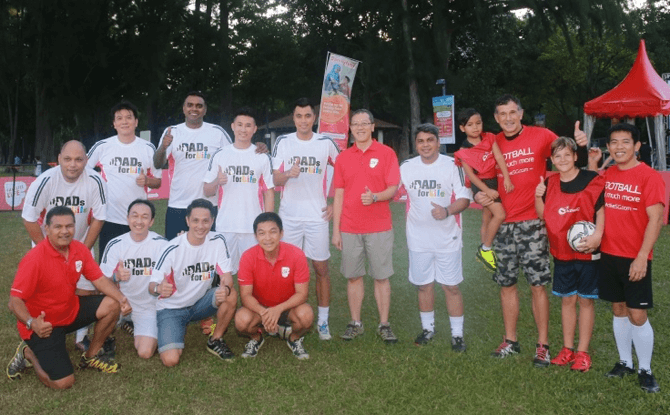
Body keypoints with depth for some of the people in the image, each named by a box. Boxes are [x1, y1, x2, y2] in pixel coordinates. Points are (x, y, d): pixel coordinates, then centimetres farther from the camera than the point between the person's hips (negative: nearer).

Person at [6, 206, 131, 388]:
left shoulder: (80, 249, -7)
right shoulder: (34, 259, -26)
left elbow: (99, 279, -1)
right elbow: (15, 301, -23)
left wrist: (121, 298, -19)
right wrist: (31, 323, -42)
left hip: (70, 310, 7)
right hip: (43, 325, -6)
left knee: (112, 305, -11)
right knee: (63, 382, -15)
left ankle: (91, 356, 11)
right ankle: (28, 353, 15)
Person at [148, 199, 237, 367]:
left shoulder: (217, 241, -11)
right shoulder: (173, 249, -20)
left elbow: (226, 276, -11)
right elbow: (153, 285, -18)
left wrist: (225, 288, -35)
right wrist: (158, 289, -43)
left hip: (200, 303, 3)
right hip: (172, 308, -3)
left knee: (231, 295, -27)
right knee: (171, 360, -21)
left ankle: (215, 341, -1)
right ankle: (179, 331, 15)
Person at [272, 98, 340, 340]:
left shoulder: (326, 143, 2)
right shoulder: (283, 142, 3)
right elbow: (275, 180, 1)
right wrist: (289, 174, -21)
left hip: (317, 216, 0)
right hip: (289, 216, 1)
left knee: (321, 268, 2)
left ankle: (323, 321, 13)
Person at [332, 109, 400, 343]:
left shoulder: (386, 153, 0)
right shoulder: (343, 158, 8)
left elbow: (393, 188, -4)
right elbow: (338, 195, 8)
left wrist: (375, 197, -25)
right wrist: (335, 230, 4)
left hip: (379, 228, -2)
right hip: (350, 229, 2)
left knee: (381, 277, 4)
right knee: (353, 277, 8)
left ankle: (384, 325, 14)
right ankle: (355, 324, 19)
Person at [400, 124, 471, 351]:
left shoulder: (452, 166, -5)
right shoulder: (406, 168, 5)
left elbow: (464, 198, -8)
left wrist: (447, 211, -25)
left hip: (447, 238, -3)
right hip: (418, 238, 3)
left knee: (451, 286, 0)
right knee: (423, 285, 12)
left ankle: (457, 334, 13)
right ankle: (428, 328, 29)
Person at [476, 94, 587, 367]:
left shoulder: (541, 136, -2)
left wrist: (580, 145, -17)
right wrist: (479, 196, -6)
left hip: (532, 222, -3)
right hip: (503, 224, 4)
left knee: (538, 284, -2)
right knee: (506, 283, 11)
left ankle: (543, 345, 10)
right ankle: (510, 341, 24)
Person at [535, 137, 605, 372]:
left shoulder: (591, 180, -8)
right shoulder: (550, 184, 5)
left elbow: (601, 210, -8)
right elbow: (543, 216, 7)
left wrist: (597, 235, -22)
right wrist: (539, 197, -10)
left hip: (587, 252, -4)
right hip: (561, 252, 4)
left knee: (586, 299, 5)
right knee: (566, 299, 11)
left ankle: (583, 352, 13)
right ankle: (568, 349, 22)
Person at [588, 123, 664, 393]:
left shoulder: (649, 176, -11)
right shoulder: (607, 174, 6)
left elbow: (655, 219, -14)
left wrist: (642, 257, -19)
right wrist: (592, 164, 7)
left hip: (635, 258, -5)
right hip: (608, 255, 5)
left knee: (637, 315, -1)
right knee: (618, 310, 14)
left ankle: (645, 370, 15)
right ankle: (625, 362, 27)